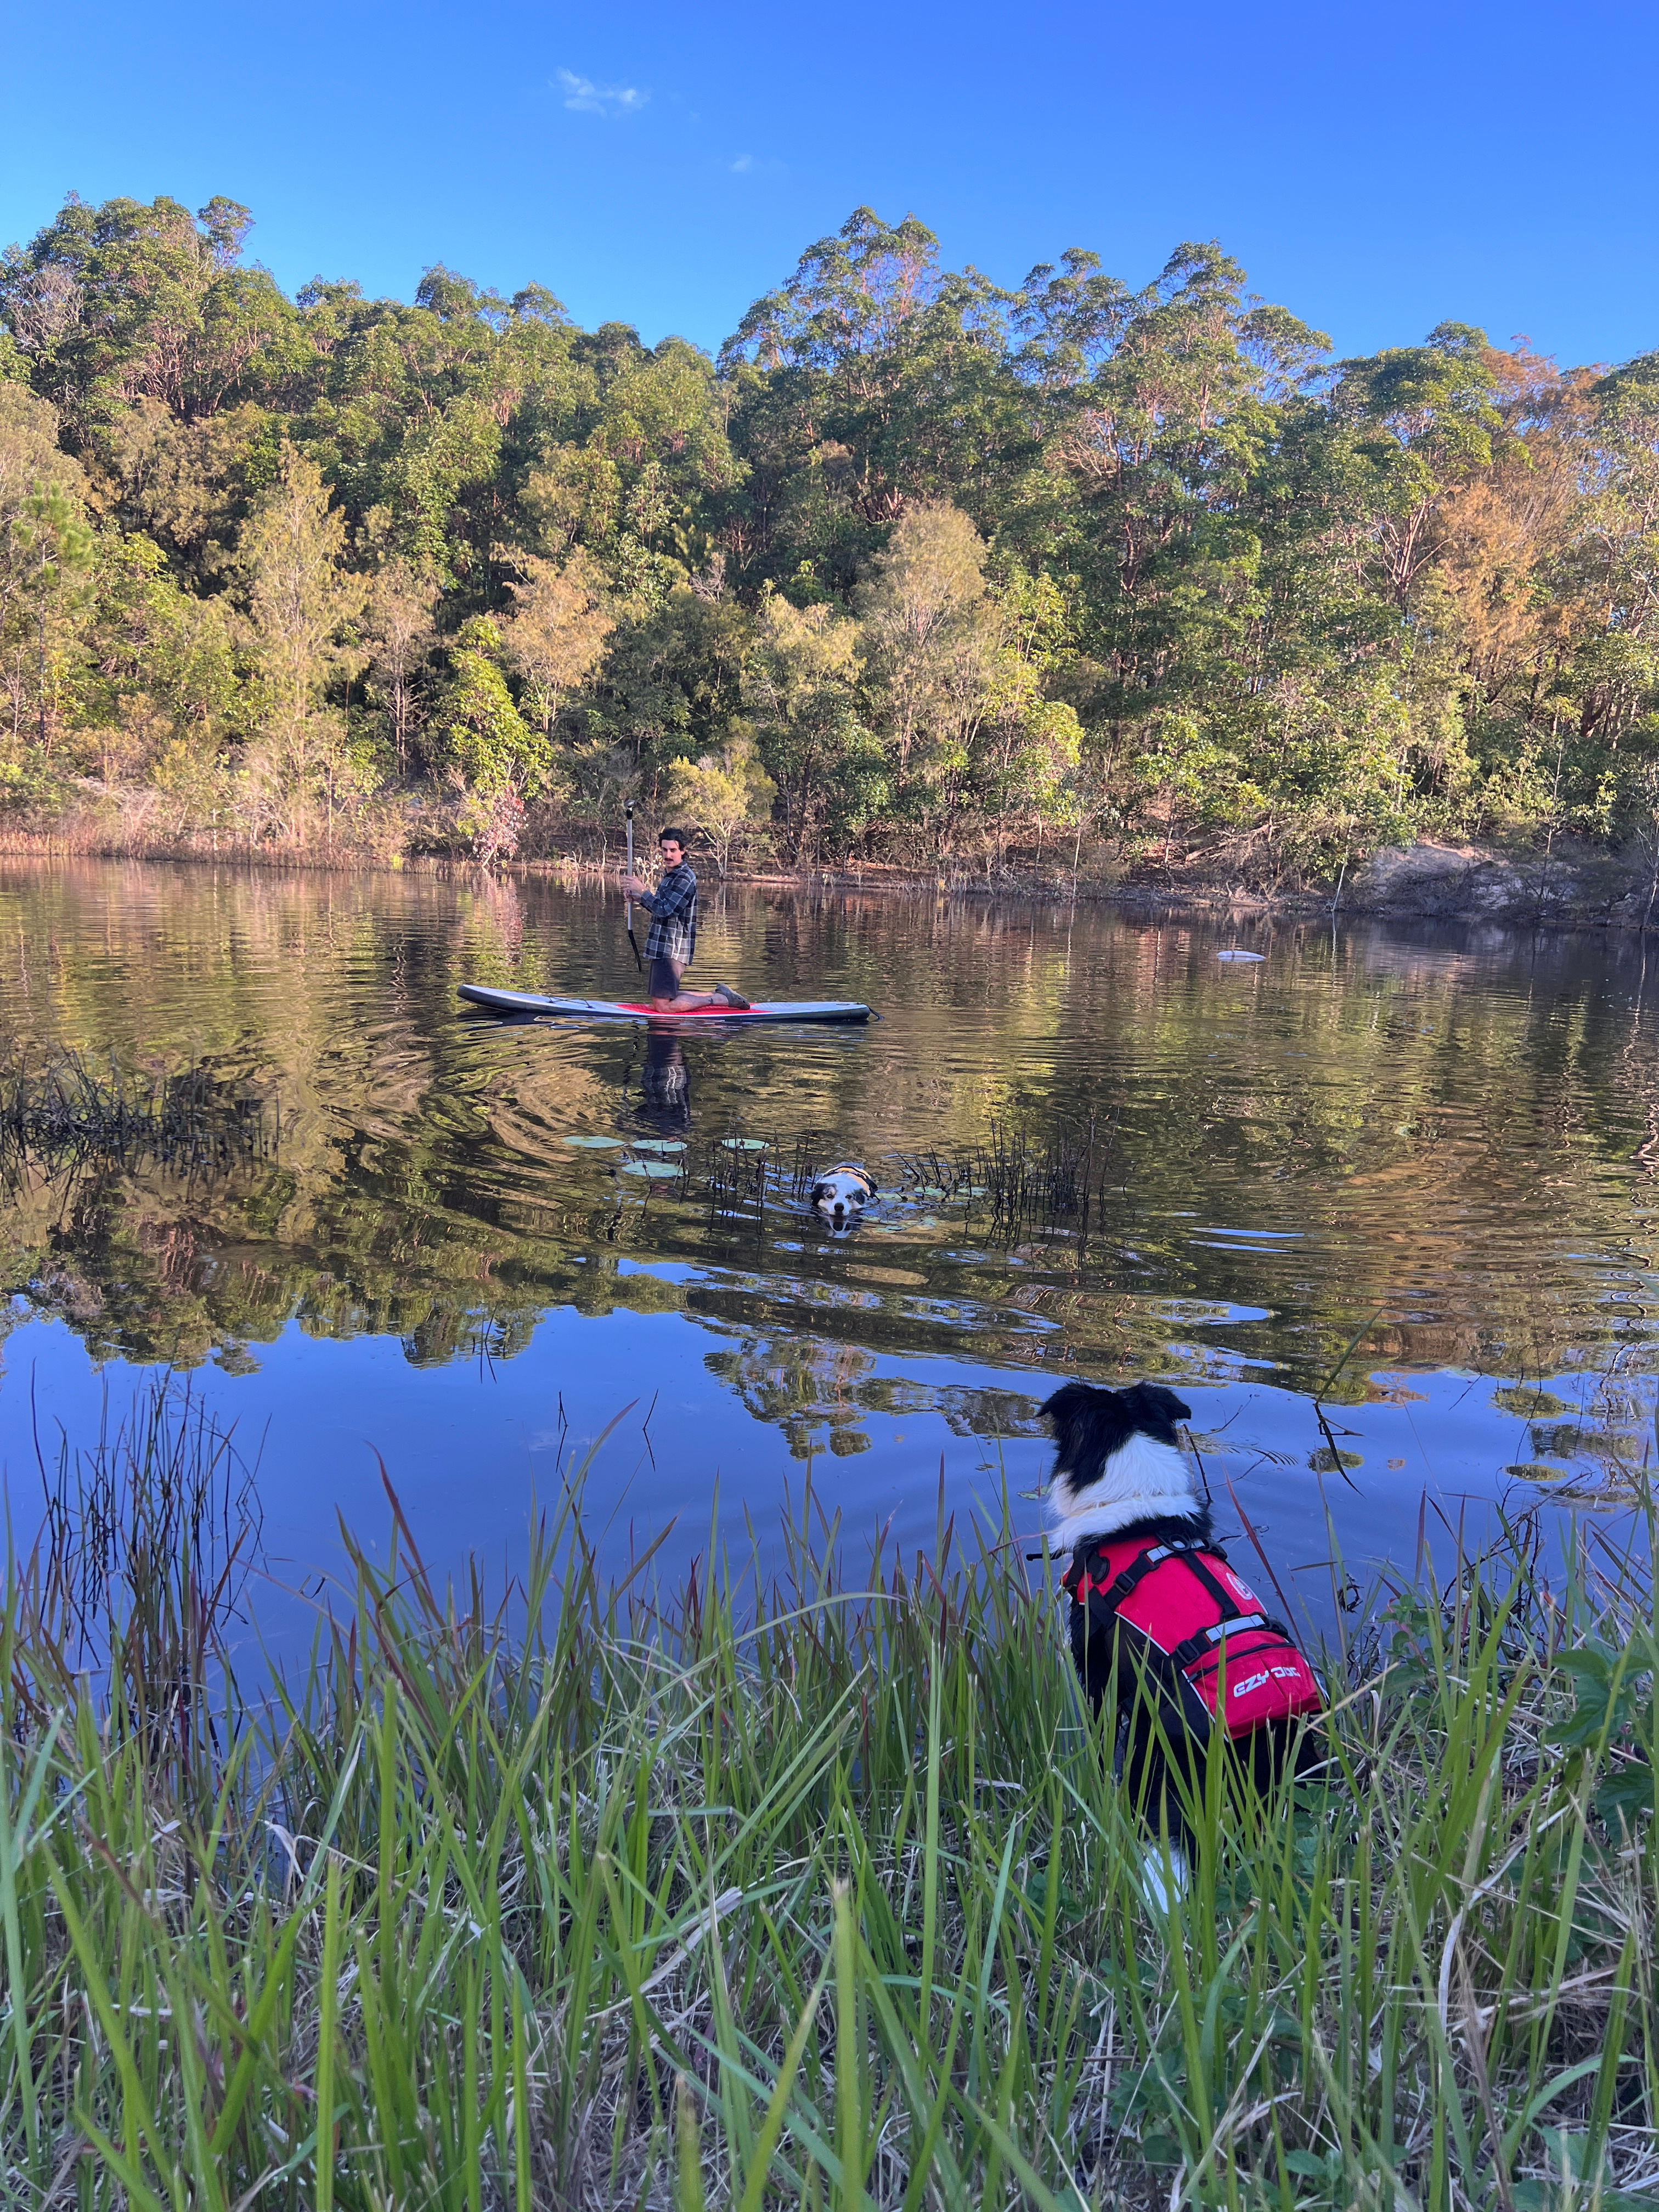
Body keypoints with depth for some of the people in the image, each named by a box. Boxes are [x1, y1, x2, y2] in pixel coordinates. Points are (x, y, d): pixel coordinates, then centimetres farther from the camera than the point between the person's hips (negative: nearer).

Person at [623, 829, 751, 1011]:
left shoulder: (684, 878, -15)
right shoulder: (669, 874, 17)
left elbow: (665, 910, -23)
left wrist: (642, 891, -18)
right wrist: (638, 897, 12)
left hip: (672, 951, -10)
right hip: (663, 948, 10)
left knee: (663, 1006, -12)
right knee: (659, 1000, 15)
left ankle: (721, 999, -5)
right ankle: (719, 995, 17)